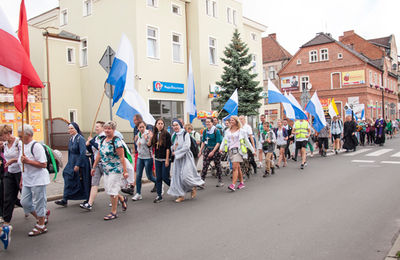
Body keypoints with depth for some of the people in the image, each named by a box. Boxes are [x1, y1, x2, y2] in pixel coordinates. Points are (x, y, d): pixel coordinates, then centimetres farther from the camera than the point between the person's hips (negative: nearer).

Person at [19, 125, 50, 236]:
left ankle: (41, 226, 16)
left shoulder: (36, 146, -16)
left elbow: (43, 164, -21)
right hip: (27, 181, 9)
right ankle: (40, 218, 30)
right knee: (25, 202, 11)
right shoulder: (22, 146, 12)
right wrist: (22, 179, 20)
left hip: (38, 180, -9)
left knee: (38, 203, 1)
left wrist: (28, 161, -25)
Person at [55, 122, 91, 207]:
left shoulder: (80, 139, -15)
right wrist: (69, 164, 15)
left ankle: (89, 199, 22)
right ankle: (65, 200, 6)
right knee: (68, 180, 2)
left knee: (83, 181, 4)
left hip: (81, 163, -7)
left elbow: (83, 153, -21)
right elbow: (70, 152, 17)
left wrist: (77, 165, -22)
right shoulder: (71, 139, 10)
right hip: (72, 163, 8)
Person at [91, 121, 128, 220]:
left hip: (115, 169, -8)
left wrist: (125, 171, -20)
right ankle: (123, 199, 36)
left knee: (112, 191, -4)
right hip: (106, 170, 8)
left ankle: (114, 212, 11)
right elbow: (99, 155, 16)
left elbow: (122, 157, -18)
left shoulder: (116, 141, -15)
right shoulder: (103, 140, 9)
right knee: (107, 189, 12)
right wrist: (94, 167, 17)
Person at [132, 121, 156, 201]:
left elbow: (149, 145, -19)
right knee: (138, 176, 2)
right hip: (140, 157, 6)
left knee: (149, 177, 2)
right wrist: (136, 139, 2)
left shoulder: (148, 134, -12)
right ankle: (138, 194, 11)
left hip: (148, 157, -6)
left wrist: (150, 137, -34)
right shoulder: (138, 134, 9)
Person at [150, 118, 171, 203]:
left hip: (165, 159, -5)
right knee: (158, 178, 7)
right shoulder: (155, 134, 8)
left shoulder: (166, 134, -7)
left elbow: (168, 148, -10)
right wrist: (151, 138, -8)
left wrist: (167, 160, -13)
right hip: (157, 159, 5)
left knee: (165, 177, -3)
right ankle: (159, 196, 15)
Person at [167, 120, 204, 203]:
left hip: (185, 157, -6)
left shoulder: (185, 134, -9)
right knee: (177, 176, 3)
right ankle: (181, 195, 11)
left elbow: (186, 147, -16)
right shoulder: (173, 135, 11)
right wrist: (173, 148, -3)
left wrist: (176, 153, -12)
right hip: (177, 158, 6)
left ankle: (193, 187, 14)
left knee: (185, 176, -15)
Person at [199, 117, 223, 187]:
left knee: (217, 165, 5)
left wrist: (213, 151, -19)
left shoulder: (216, 131, -10)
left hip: (215, 150, -4)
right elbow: (203, 142, 14)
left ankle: (220, 181, 17)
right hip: (207, 149, 4)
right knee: (205, 166, -4)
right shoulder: (205, 131, 6)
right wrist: (200, 151, 9)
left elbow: (218, 142, -13)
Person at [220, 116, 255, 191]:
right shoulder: (227, 131, 16)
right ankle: (241, 183, 22)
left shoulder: (241, 131, 4)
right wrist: (221, 148, -9)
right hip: (230, 151, 5)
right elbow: (224, 140, 8)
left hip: (238, 150, -5)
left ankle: (233, 185, -21)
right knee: (238, 167, 10)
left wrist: (253, 150, 10)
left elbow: (247, 141, 8)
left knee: (235, 167, -15)